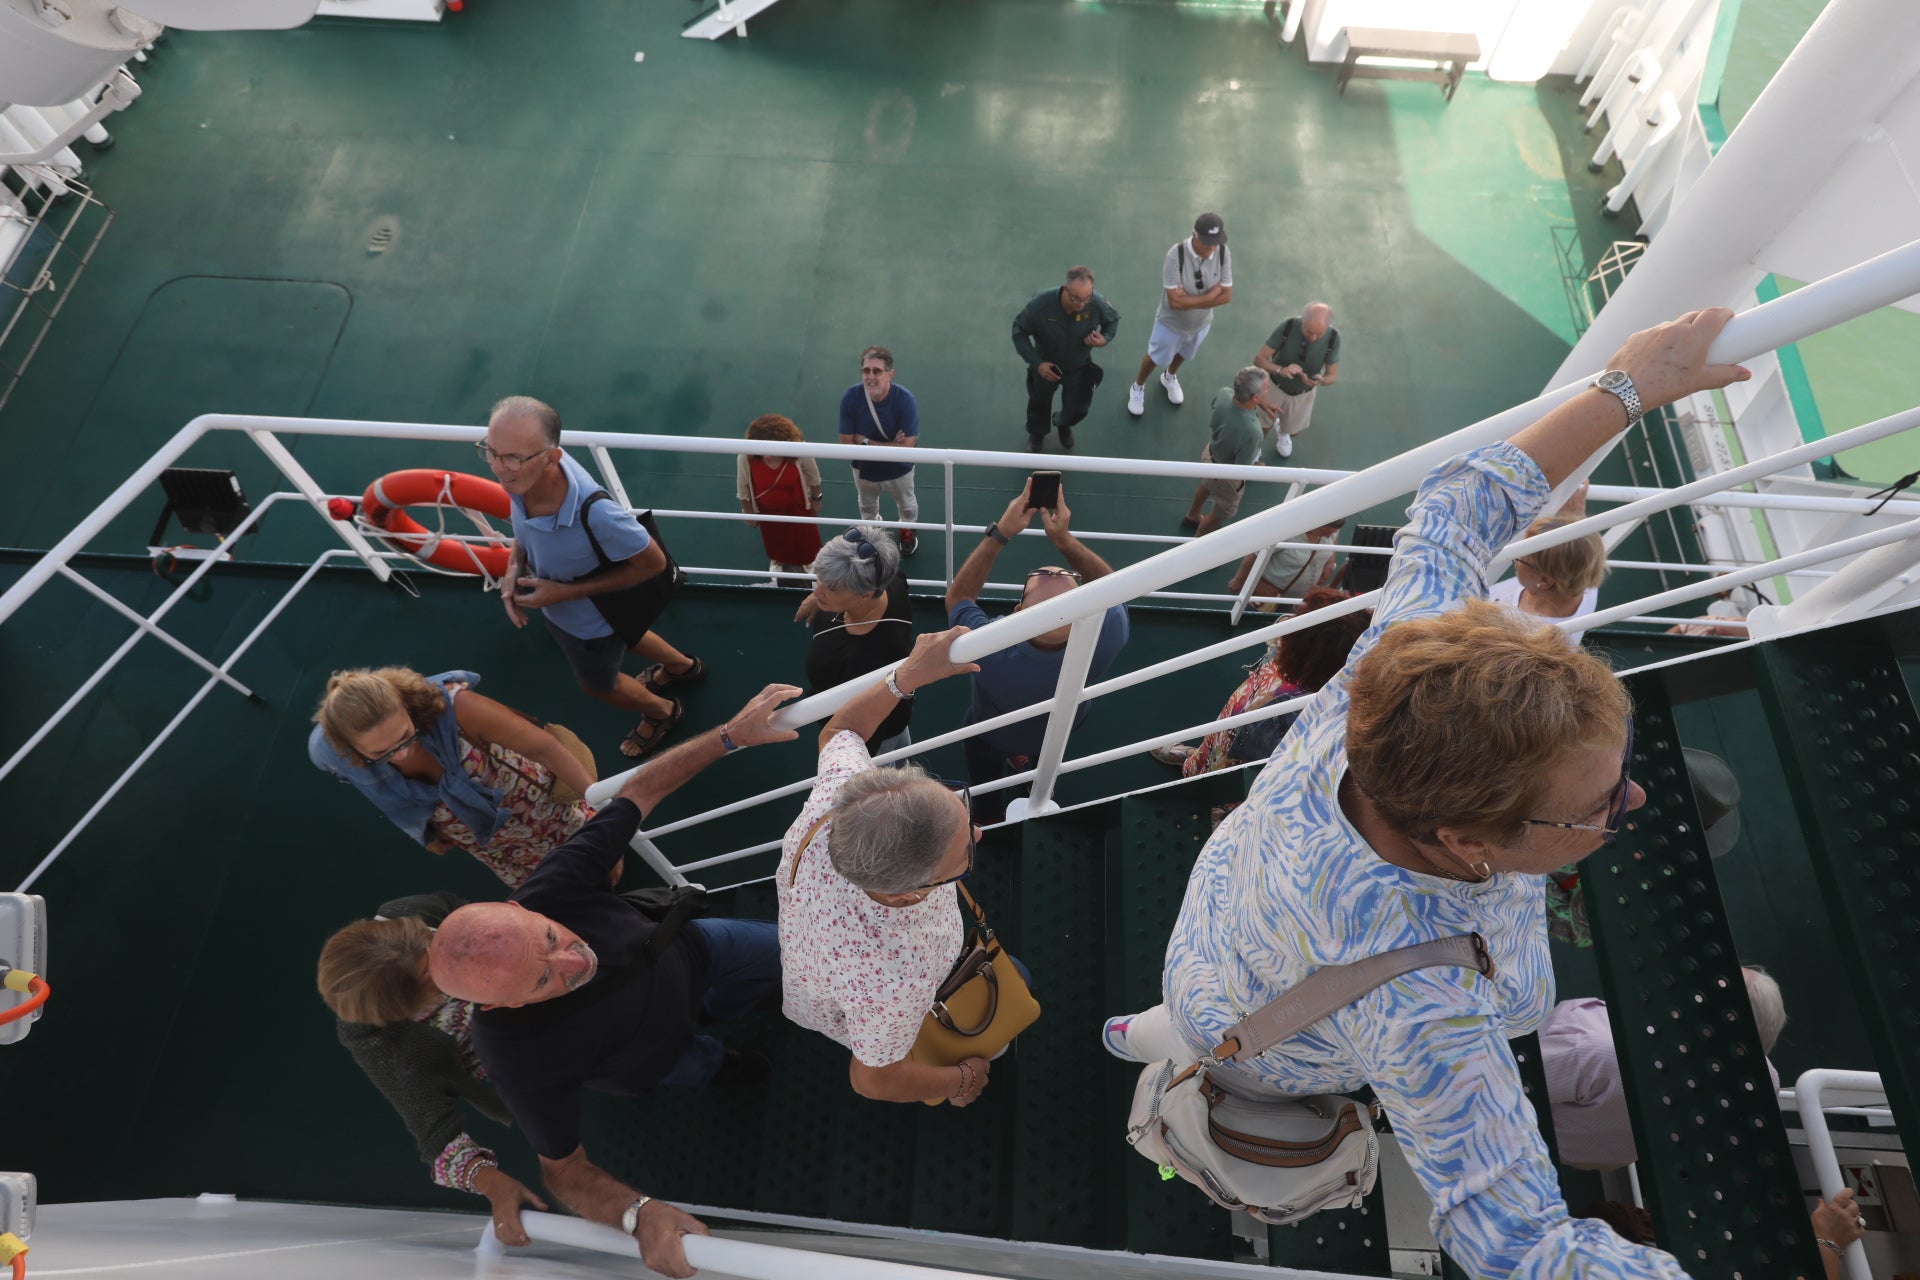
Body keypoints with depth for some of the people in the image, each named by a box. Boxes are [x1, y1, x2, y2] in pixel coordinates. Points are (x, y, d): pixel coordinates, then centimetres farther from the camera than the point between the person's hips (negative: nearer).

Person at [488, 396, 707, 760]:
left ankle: (662, 711, 58)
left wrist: (564, 593, -29)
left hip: (589, 621, -6)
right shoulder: (522, 476, -28)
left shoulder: (594, 513, -47)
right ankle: (683, 666, 66)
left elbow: (653, 563, -29)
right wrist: (514, 566, -19)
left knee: (599, 683, 26)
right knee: (623, 637, 36)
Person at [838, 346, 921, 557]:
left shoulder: (905, 400, -34)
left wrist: (866, 442, -32)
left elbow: (906, 448, -34)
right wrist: (889, 445, -31)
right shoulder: (850, 398, -30)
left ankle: (907, 529, 63)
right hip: (864, 468, 2)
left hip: (899, 469, -1)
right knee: (867, 507, 32)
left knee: (906, 506, 30)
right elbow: (846, 444, -26)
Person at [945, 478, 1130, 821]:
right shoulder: (1106, 638, -44)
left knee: (986, 780, 32)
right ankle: (1022, 759, 68)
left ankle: (989, 820, 61)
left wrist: (1000, 532, -33)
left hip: (993, 734, -2)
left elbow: (958, 595, -27)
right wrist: (1063, 538, -33)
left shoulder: (990, 651, -48)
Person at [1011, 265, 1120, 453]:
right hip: (1046, 367, -1)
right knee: (1039, 404, 24)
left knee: (1077, 410, 16)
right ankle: (1037, 437, 59)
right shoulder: (1040, 304, -37)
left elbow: (1113, 320, -8)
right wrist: (1036, 363, -28)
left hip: (1080, 368, 1)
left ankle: (1062, 423, 58)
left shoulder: (1097, 304, -32)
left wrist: (1105, 339, -30)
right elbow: (1019, 332, -20)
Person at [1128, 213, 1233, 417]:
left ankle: (1170, 377, 62)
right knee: (1155, 357, 20)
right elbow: (1175, 301, -34)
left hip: (1201, 323, 4)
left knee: (1183, 354, 30)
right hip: (1171, 322, -4)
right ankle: (1138, 386, 48)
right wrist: (1212, 293, -29)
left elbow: (1226, 295, -17)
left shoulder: (1223, 253, -21)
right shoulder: (1176, 255, -33)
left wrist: (1189, 300, -27)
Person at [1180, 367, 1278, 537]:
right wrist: (1257, 468, -9)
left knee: (1207, 484, 38)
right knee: (1224, 510, 25)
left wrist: (1260, 404, -1)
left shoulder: (1224, 394, -28)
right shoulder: (1252, 432, -46)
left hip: (1210, 452, 6)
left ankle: (1192, 517, 67)